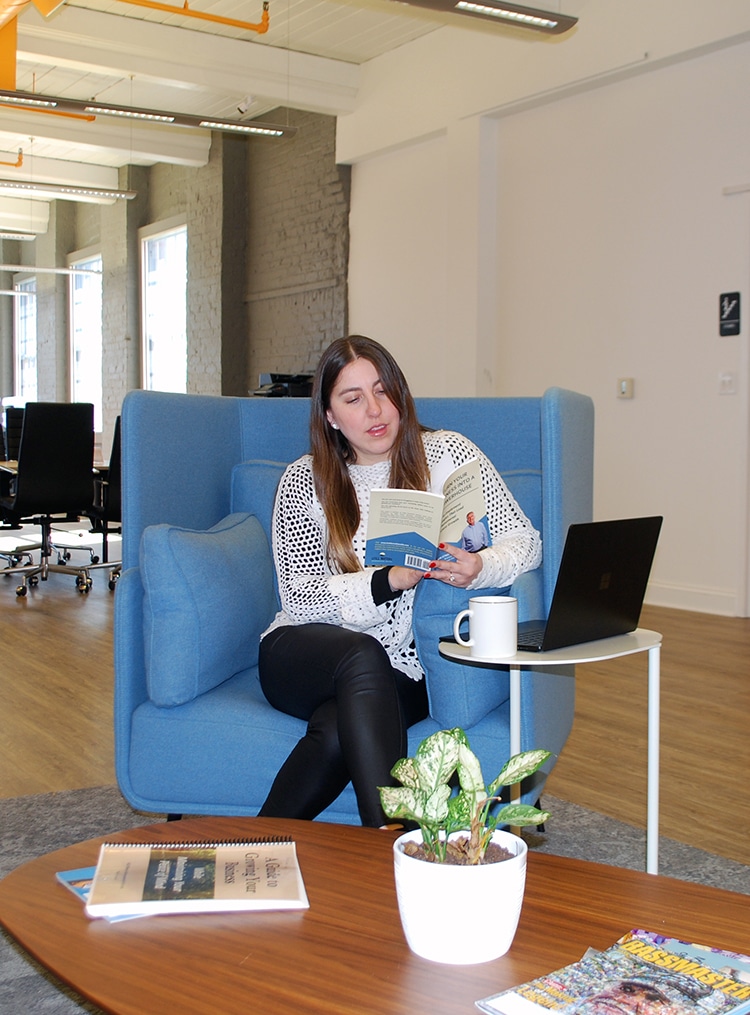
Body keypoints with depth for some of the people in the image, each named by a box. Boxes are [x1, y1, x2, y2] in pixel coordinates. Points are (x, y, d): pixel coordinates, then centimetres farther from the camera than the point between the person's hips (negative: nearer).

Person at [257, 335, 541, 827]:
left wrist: (479, 568, -30)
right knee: (362, 656, -35)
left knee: (339, 731, -33)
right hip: (303, 656, 0)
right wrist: (390, 581, -25)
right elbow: (298, 596, -8)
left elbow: (525, 540, -6)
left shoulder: (447, 455, 1)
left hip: (400, 673, 0)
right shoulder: (304, 481, 2)